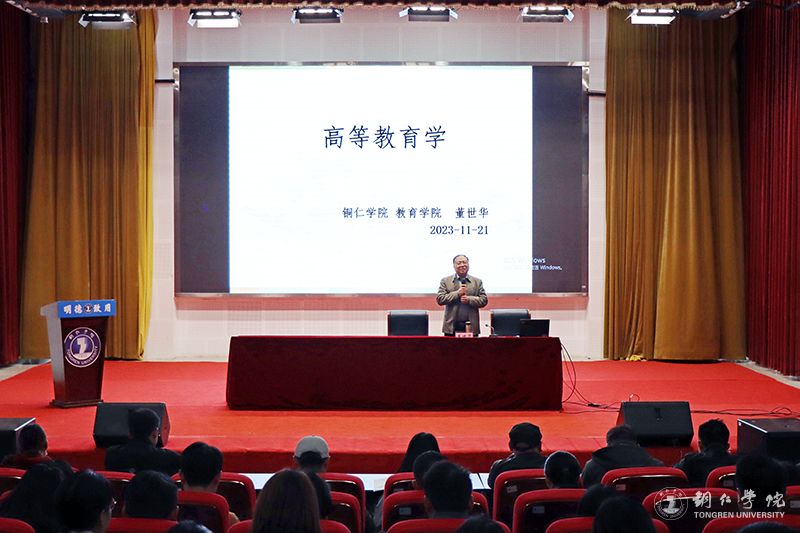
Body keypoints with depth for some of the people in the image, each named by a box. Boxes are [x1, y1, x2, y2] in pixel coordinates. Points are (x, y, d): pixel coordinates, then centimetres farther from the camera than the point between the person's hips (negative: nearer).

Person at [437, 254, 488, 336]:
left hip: (471, 326, 1)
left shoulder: (477, 282, 12)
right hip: (452, 326, -1)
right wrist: (457, 294, -10)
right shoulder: (445, 281, 8)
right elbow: (439, 299, -2)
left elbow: (484, 300, 5)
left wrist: (469, 299, -12)